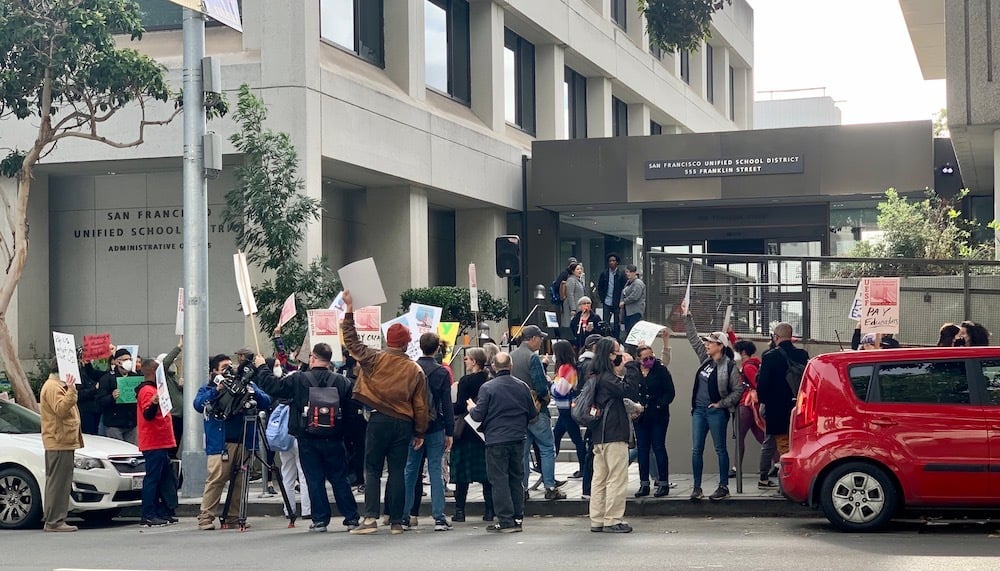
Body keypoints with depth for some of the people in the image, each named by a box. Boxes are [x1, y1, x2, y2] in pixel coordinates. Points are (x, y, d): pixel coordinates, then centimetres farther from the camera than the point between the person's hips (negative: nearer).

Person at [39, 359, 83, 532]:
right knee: (58, 481, -11)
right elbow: (61, 409, -26)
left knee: (58, 482, 12)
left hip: (63, 441, 11)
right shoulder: (52, 387, -12)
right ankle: (54, 521, -12)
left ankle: (54, 520, 15)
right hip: (59, 442, -11)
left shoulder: (57, 386, 22)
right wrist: (71, 390, -30)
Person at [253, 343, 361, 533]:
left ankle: (320, 519, 5)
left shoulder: (297, 380, -8)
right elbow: (350, 410, 0)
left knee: (314, 480, 5)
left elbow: (272, 385, -2)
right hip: (333, 439, 1)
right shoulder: (342, 381, -3)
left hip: (308, 440, -1)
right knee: (340, 479, 8)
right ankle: (351, 518, 9)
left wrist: (261, 368, 13)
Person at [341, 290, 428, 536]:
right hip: (404, 424, 2)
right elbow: (420, 406, 4)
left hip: (379, 420, -2)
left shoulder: (375, 359, -4)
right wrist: (420, 433, 11)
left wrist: (349, 311, 12)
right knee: (397, 471, 6)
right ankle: (396, 522, 7)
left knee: (372, 470, 2)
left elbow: (351, 342, 6)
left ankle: (371, 518, -11)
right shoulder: (415, 370, 3)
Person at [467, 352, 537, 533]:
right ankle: (518, 518, 17)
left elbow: (478, 416, -11)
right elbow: (533, 414, 9)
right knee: (517, 479, 14)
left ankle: (505, 521, -4)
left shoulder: (487, 387, -10)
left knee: (499, 480, -1)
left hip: (496, 439, -4)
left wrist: (472, 408, 11)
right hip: (518, 439, 4)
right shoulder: (522, 386, 3)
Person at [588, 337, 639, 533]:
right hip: (614, 435, -10)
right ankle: (612, 520, -2)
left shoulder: (595, 377, 13)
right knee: (617, 478, -4)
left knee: (600, 478, 11)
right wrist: (624, 372, -16)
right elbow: (632, 392, -22)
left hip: (599, 436, 10)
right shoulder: (607, 378, -15)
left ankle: (597, 520, 14)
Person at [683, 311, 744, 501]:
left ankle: (723, 487, 8)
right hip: (699, 410, 7)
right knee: (696, 449, 5)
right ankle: (697, 487, 9)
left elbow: (738, 390, -9)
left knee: (720, 449, 2)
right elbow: (693, 338, 17)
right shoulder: (705, 359, 9)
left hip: (716, 412, -7)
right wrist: (687, 317, 14)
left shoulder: (729, 366, -10)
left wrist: (722, 404, -11)